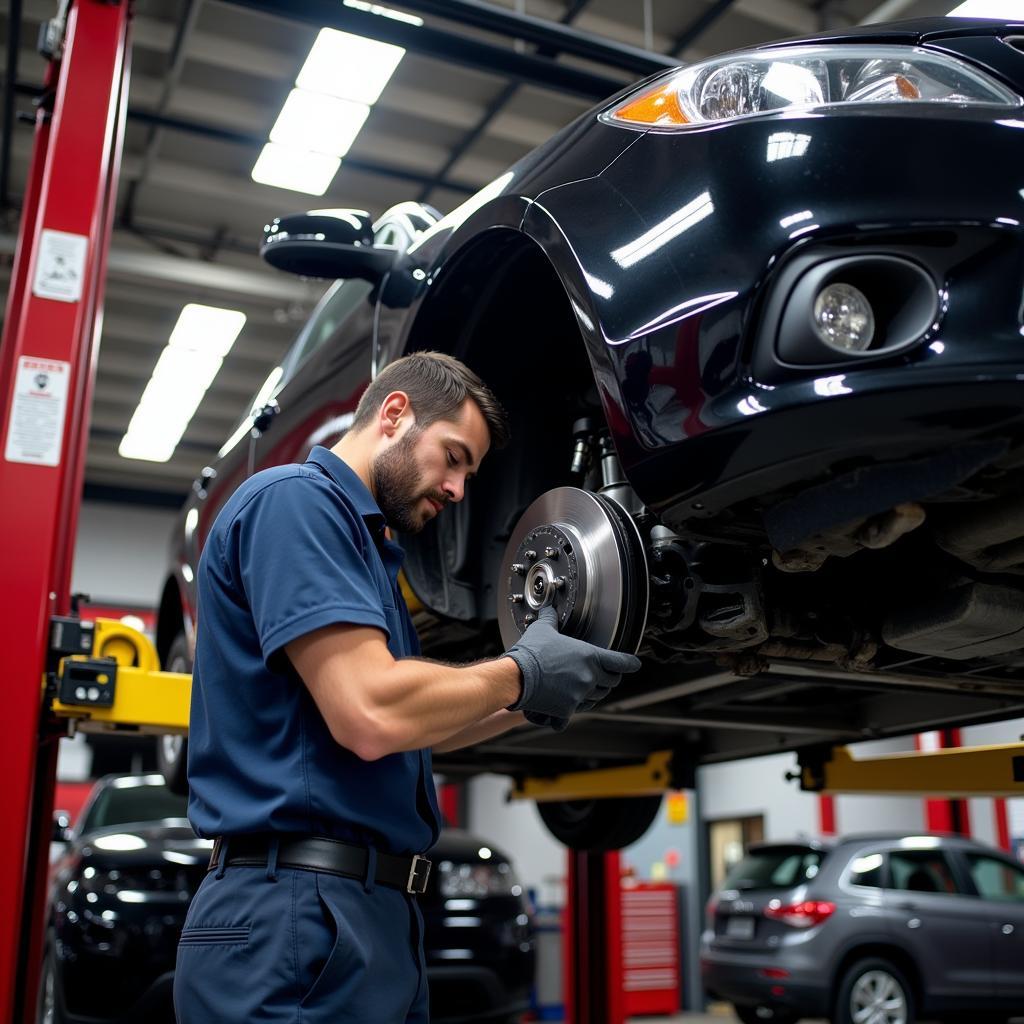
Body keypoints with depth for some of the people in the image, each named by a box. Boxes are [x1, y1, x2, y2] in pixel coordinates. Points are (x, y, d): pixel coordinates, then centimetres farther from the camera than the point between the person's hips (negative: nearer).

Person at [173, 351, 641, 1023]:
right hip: (298, 917, -10)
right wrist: (522, 673, -9)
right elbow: (372, 716, -24)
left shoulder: (362, 539, 19)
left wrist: (532, 705, 13)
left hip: (375, 913, 10)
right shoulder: (295, 498, -12)